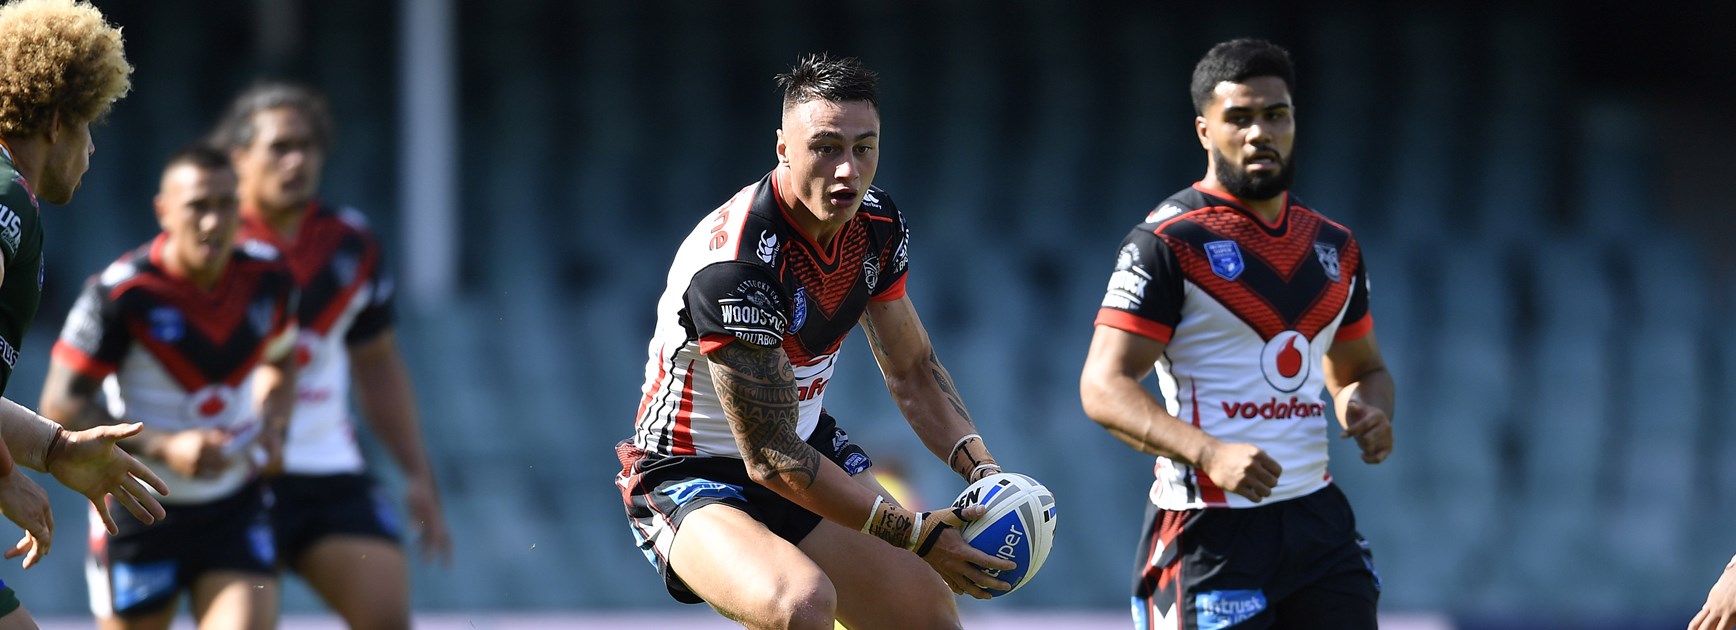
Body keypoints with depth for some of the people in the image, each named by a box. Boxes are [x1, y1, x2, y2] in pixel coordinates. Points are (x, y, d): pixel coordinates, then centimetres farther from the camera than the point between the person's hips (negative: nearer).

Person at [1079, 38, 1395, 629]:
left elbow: (1361, 370, 28)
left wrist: (1371, 410, 2)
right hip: (1210, 530, -6)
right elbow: (1104, 387, -15)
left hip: (1317, 515, 6)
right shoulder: (1168, 242, -7)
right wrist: (1209, 454, -29)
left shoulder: (1334, 247, 14)